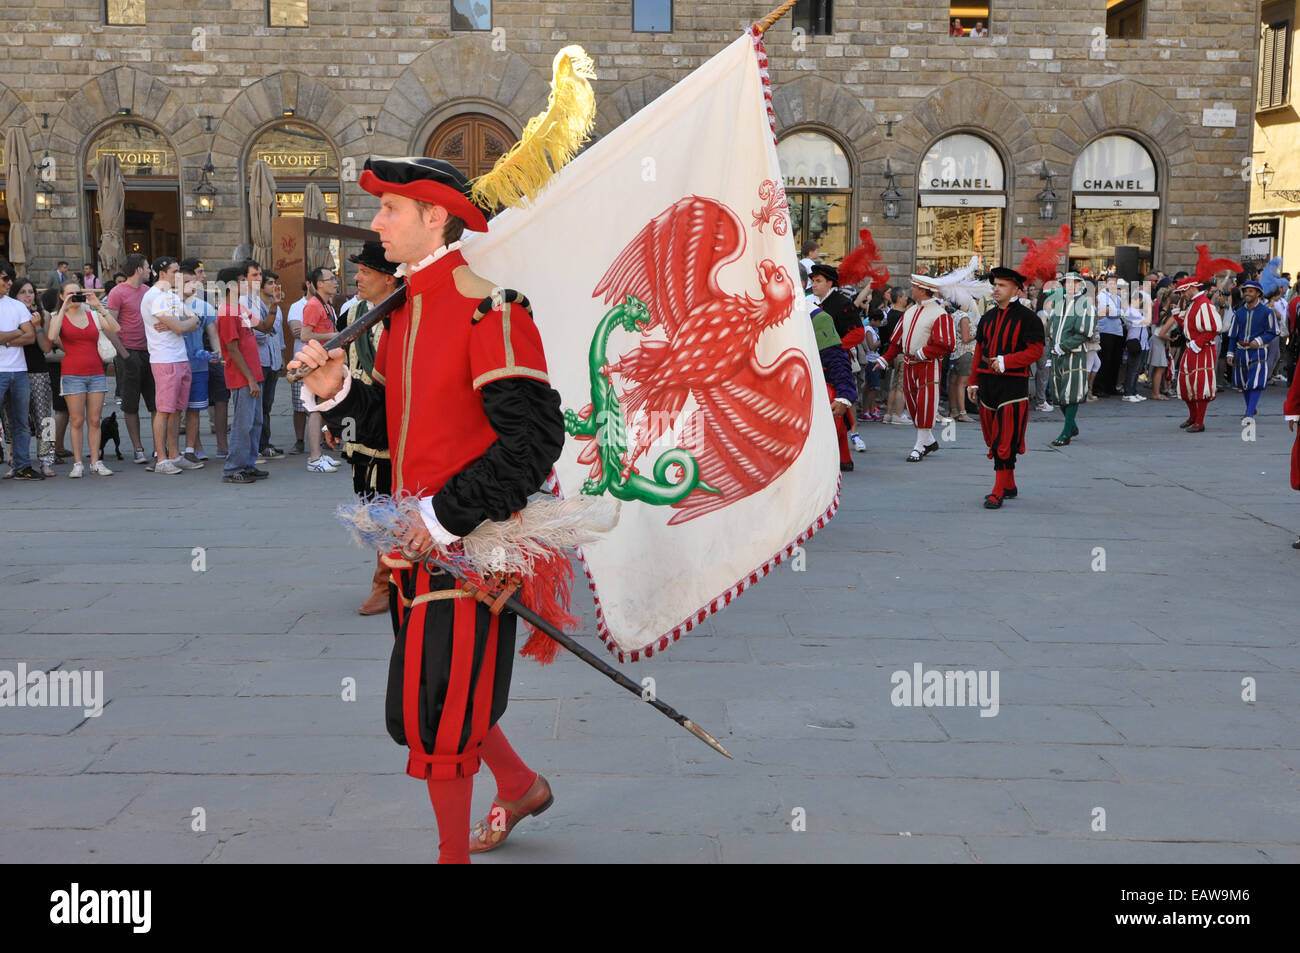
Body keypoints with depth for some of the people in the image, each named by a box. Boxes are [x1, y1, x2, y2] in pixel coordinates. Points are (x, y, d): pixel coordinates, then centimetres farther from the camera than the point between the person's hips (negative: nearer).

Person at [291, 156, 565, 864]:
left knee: (432, 707, 0)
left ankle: (454, 852, 21)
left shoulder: (487, 303, -17)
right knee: (446, 689, 21)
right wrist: (336, 392, -3)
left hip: (469, 539, -9)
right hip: (417, 532, 9)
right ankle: (522, 785, 44)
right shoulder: (406, 308, 10)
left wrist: (447, 515, -21)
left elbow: (536, 435, -23)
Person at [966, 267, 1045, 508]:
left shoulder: (1027, 318, -5)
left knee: (1006, 442, -8)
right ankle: (1009, 486, 24)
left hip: (1013, 386, -7)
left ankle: (999, 492, -4)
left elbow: (1036, 350, -11)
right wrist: (973, 382, 13)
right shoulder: (988, 317, 13)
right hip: (988, 384, 7)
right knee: (993, 440, 11)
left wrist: (1005, 361, -21)